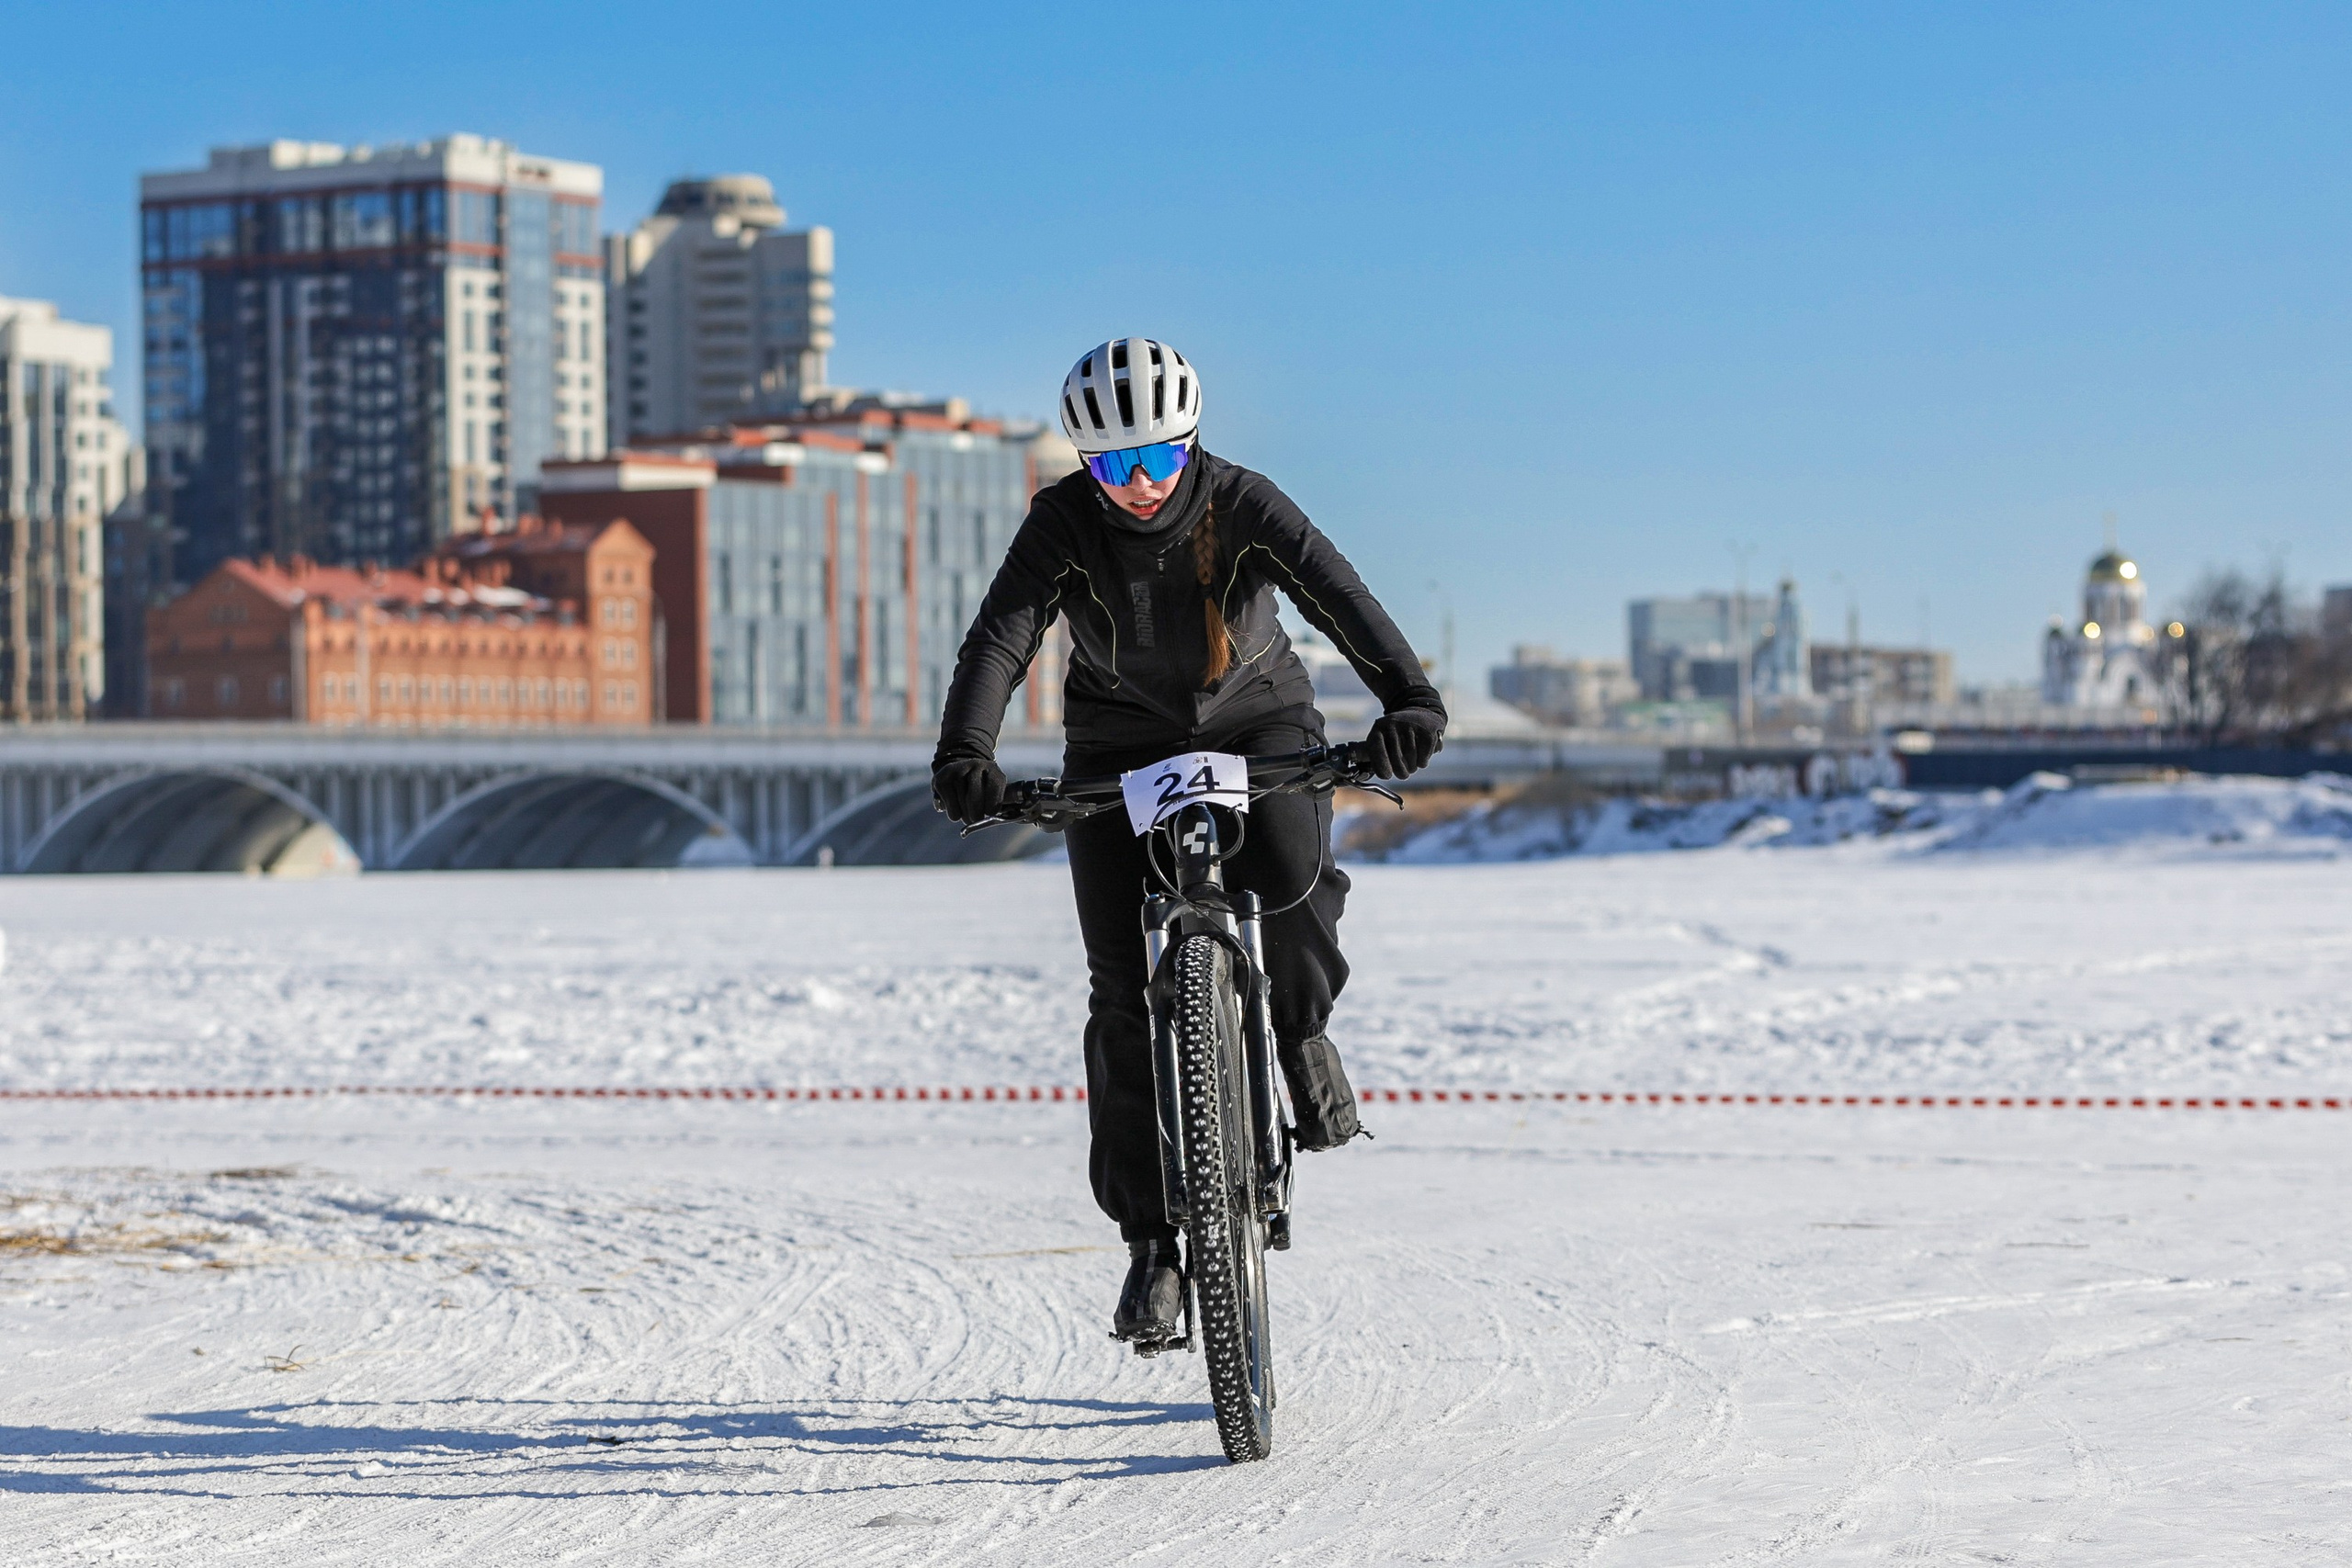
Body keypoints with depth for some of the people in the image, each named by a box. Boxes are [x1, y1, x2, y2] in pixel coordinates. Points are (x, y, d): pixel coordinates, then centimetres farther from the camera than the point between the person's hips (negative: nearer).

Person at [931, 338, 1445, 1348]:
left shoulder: (1241, 505, -18)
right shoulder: (1062, 524, -17)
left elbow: (1336, 593, -31)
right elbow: (1001, 635, -29)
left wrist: (1405, 695, -48)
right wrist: (965, 751, -47)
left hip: (1257, 721, -1)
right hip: (1120, 747, 1)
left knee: (1289, 874, -33)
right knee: (1125, 991, -9)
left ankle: (1300, 1028, 1)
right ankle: (1153, 1234, 1)